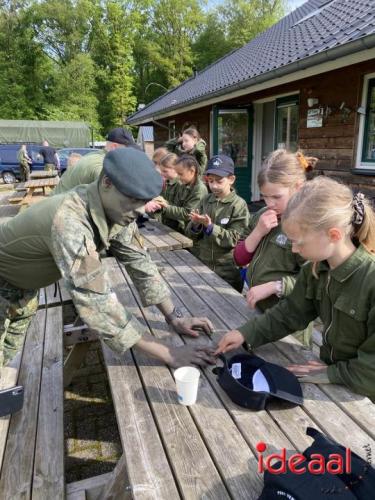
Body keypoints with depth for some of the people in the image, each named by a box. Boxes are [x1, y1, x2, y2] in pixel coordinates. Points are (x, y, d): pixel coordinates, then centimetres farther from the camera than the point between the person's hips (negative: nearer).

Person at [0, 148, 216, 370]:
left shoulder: (116, 208, -18)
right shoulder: (70, 221, -43)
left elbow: (139, 262, -10)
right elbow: (97, 303, -45)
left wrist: (175, 318, -15)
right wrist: (167, 354, -42)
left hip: (25, 285, 7)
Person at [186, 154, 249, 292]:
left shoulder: (239, 205, -11)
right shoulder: (205, 201, 3)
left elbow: (234, 239, -17)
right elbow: (192, 234, 4)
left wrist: (210, 226, -26)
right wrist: (195, 224, -17)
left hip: (228, 271, -4)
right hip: (203, 265, 5)